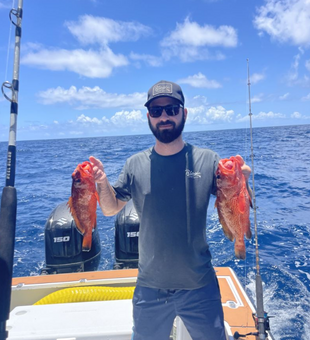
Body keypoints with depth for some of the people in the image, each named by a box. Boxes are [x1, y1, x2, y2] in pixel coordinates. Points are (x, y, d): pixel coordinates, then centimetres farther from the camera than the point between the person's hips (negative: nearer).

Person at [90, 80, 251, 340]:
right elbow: (110, 209, 2)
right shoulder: (135, 165, -5)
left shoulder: (208, 160, -8)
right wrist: (102, 182, -16)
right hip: (150, 289, 1)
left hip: (200, 288, 0)